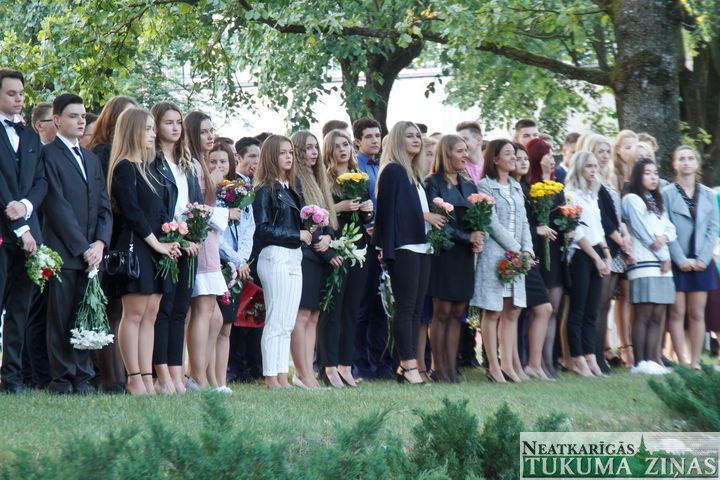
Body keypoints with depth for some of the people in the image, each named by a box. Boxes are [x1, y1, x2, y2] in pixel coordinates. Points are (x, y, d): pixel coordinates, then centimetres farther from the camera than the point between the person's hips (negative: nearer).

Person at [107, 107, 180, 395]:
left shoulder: (146, 168, 17)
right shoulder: (124, 168, -9)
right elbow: (132, 211, -15)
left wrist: (175, 239, 2)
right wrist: (158, 243, -12)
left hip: (156, 249, 9)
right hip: (135, 247, -9)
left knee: (150, 315, 6)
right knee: (134, 314, -6)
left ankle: (147, 379, 6)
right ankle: (134, 379, -5)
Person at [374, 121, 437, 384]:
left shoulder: (415, 174, 19)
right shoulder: (392, 171, -7)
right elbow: (390, 210, -13)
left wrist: (433, 214, 6)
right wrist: (425, 216, -11)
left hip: (421, 246, 9)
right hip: (404, 248, -9)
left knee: (416, 308, 7)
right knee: (406, 308, -7)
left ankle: (406, 365, 9)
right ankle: (409, 366, -7)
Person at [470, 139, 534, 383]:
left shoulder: (516, 187, 17)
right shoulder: (485, 186, -4)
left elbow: (523, 221, 13)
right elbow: (492, 223, -11)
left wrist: (527, 249, -2)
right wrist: (515, 248, -13)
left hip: (517, 256, 7)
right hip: (494, 253, -7)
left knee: (512, 311, 5)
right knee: (492, 312, -4)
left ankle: (507, 365, 9)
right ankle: (494, 367, -1)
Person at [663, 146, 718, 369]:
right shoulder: (667, 193, 0)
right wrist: (681, 259, -13)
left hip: (701, 261, 3)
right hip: (677, 261, -3)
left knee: (697, 314, 3)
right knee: (677, 312, -4)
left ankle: (695, 362, 5)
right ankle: (682, 361, -2)